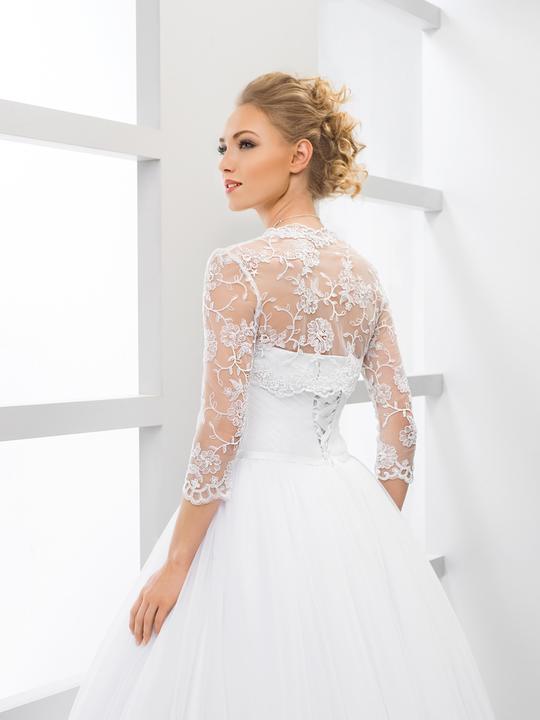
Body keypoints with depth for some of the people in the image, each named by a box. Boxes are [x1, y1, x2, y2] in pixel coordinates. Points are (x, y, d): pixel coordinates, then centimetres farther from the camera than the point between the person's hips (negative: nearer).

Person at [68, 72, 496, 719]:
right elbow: (399, 422, 6)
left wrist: (173, 565, -10)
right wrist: (376, 532, 15)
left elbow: (220, 432, -18)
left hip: (259, 506, -6)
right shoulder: (363, 272, 5)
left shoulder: (238, 267, -15)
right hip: (347, 506, 7)